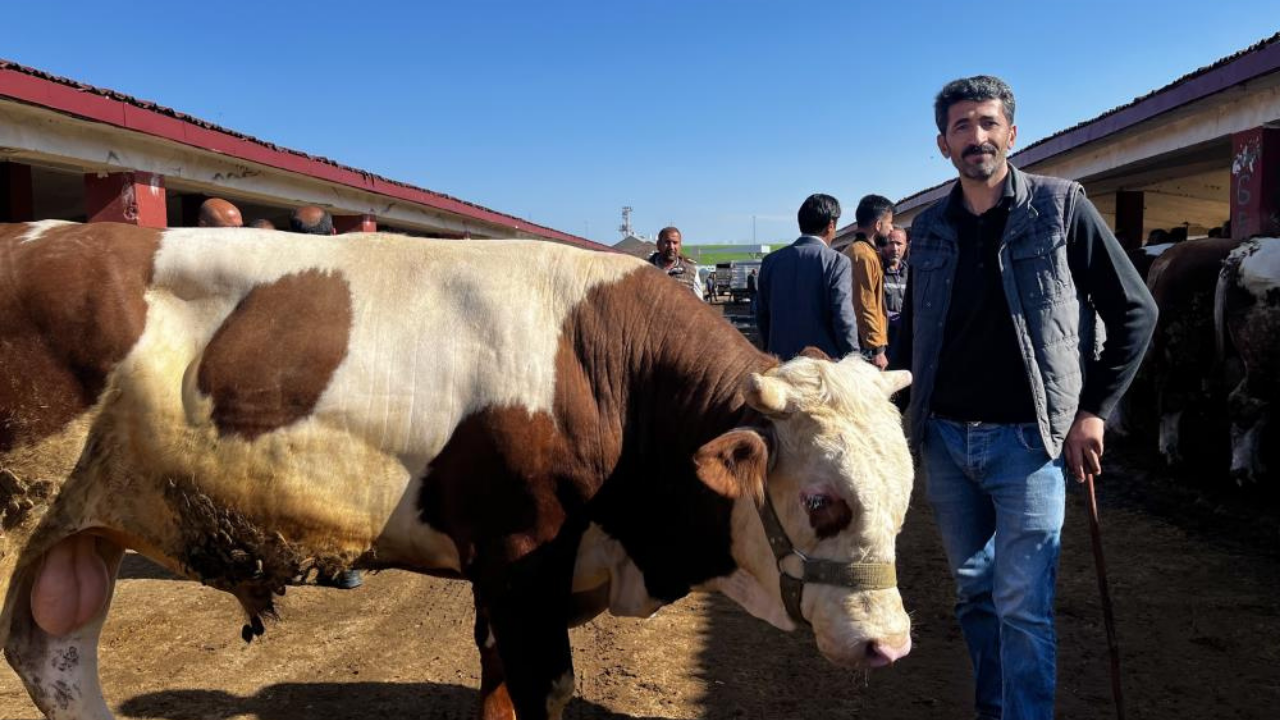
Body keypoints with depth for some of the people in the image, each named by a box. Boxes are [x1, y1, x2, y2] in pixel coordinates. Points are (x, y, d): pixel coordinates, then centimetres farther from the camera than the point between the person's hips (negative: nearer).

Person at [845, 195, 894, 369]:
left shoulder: (854, 250, 16)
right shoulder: (864, 255, -14)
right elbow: (865, 307, -19)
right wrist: (877, 349, -19)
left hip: (855, 342, 10)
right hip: (866, 345, -10)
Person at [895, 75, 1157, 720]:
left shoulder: (1060, 207, -4)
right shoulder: (928, 230, 7)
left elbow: (1136, 312, -1)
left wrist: (1093, 411, -5)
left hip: (1027, 439, -4)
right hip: (943, 440, 4)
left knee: (1022, 607, -4)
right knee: (974, 595, 16)